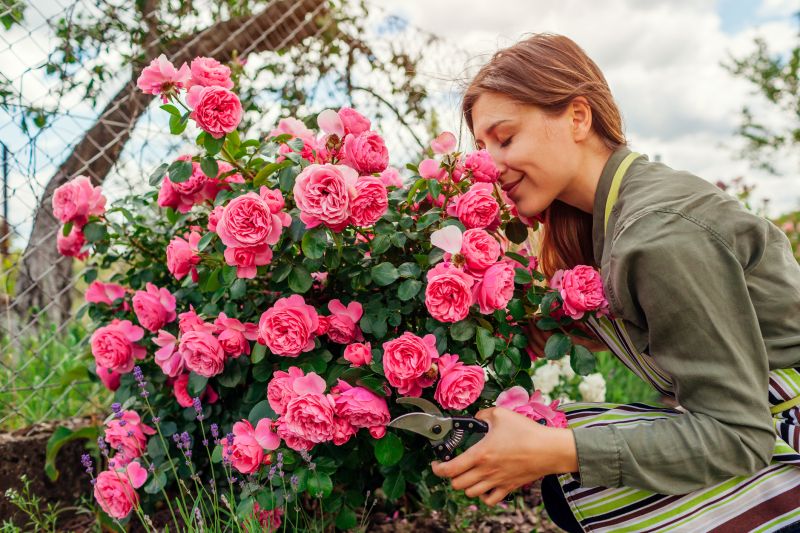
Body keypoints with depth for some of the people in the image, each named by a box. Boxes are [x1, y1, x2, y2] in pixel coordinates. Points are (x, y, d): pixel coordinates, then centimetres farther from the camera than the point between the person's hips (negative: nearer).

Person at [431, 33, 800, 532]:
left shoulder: (660, 232, -26)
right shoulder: (613, 211, 1)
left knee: (574, 476, -18)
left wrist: (555, 451, -30)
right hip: (758, 426, 8)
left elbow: (736, 436, -25)